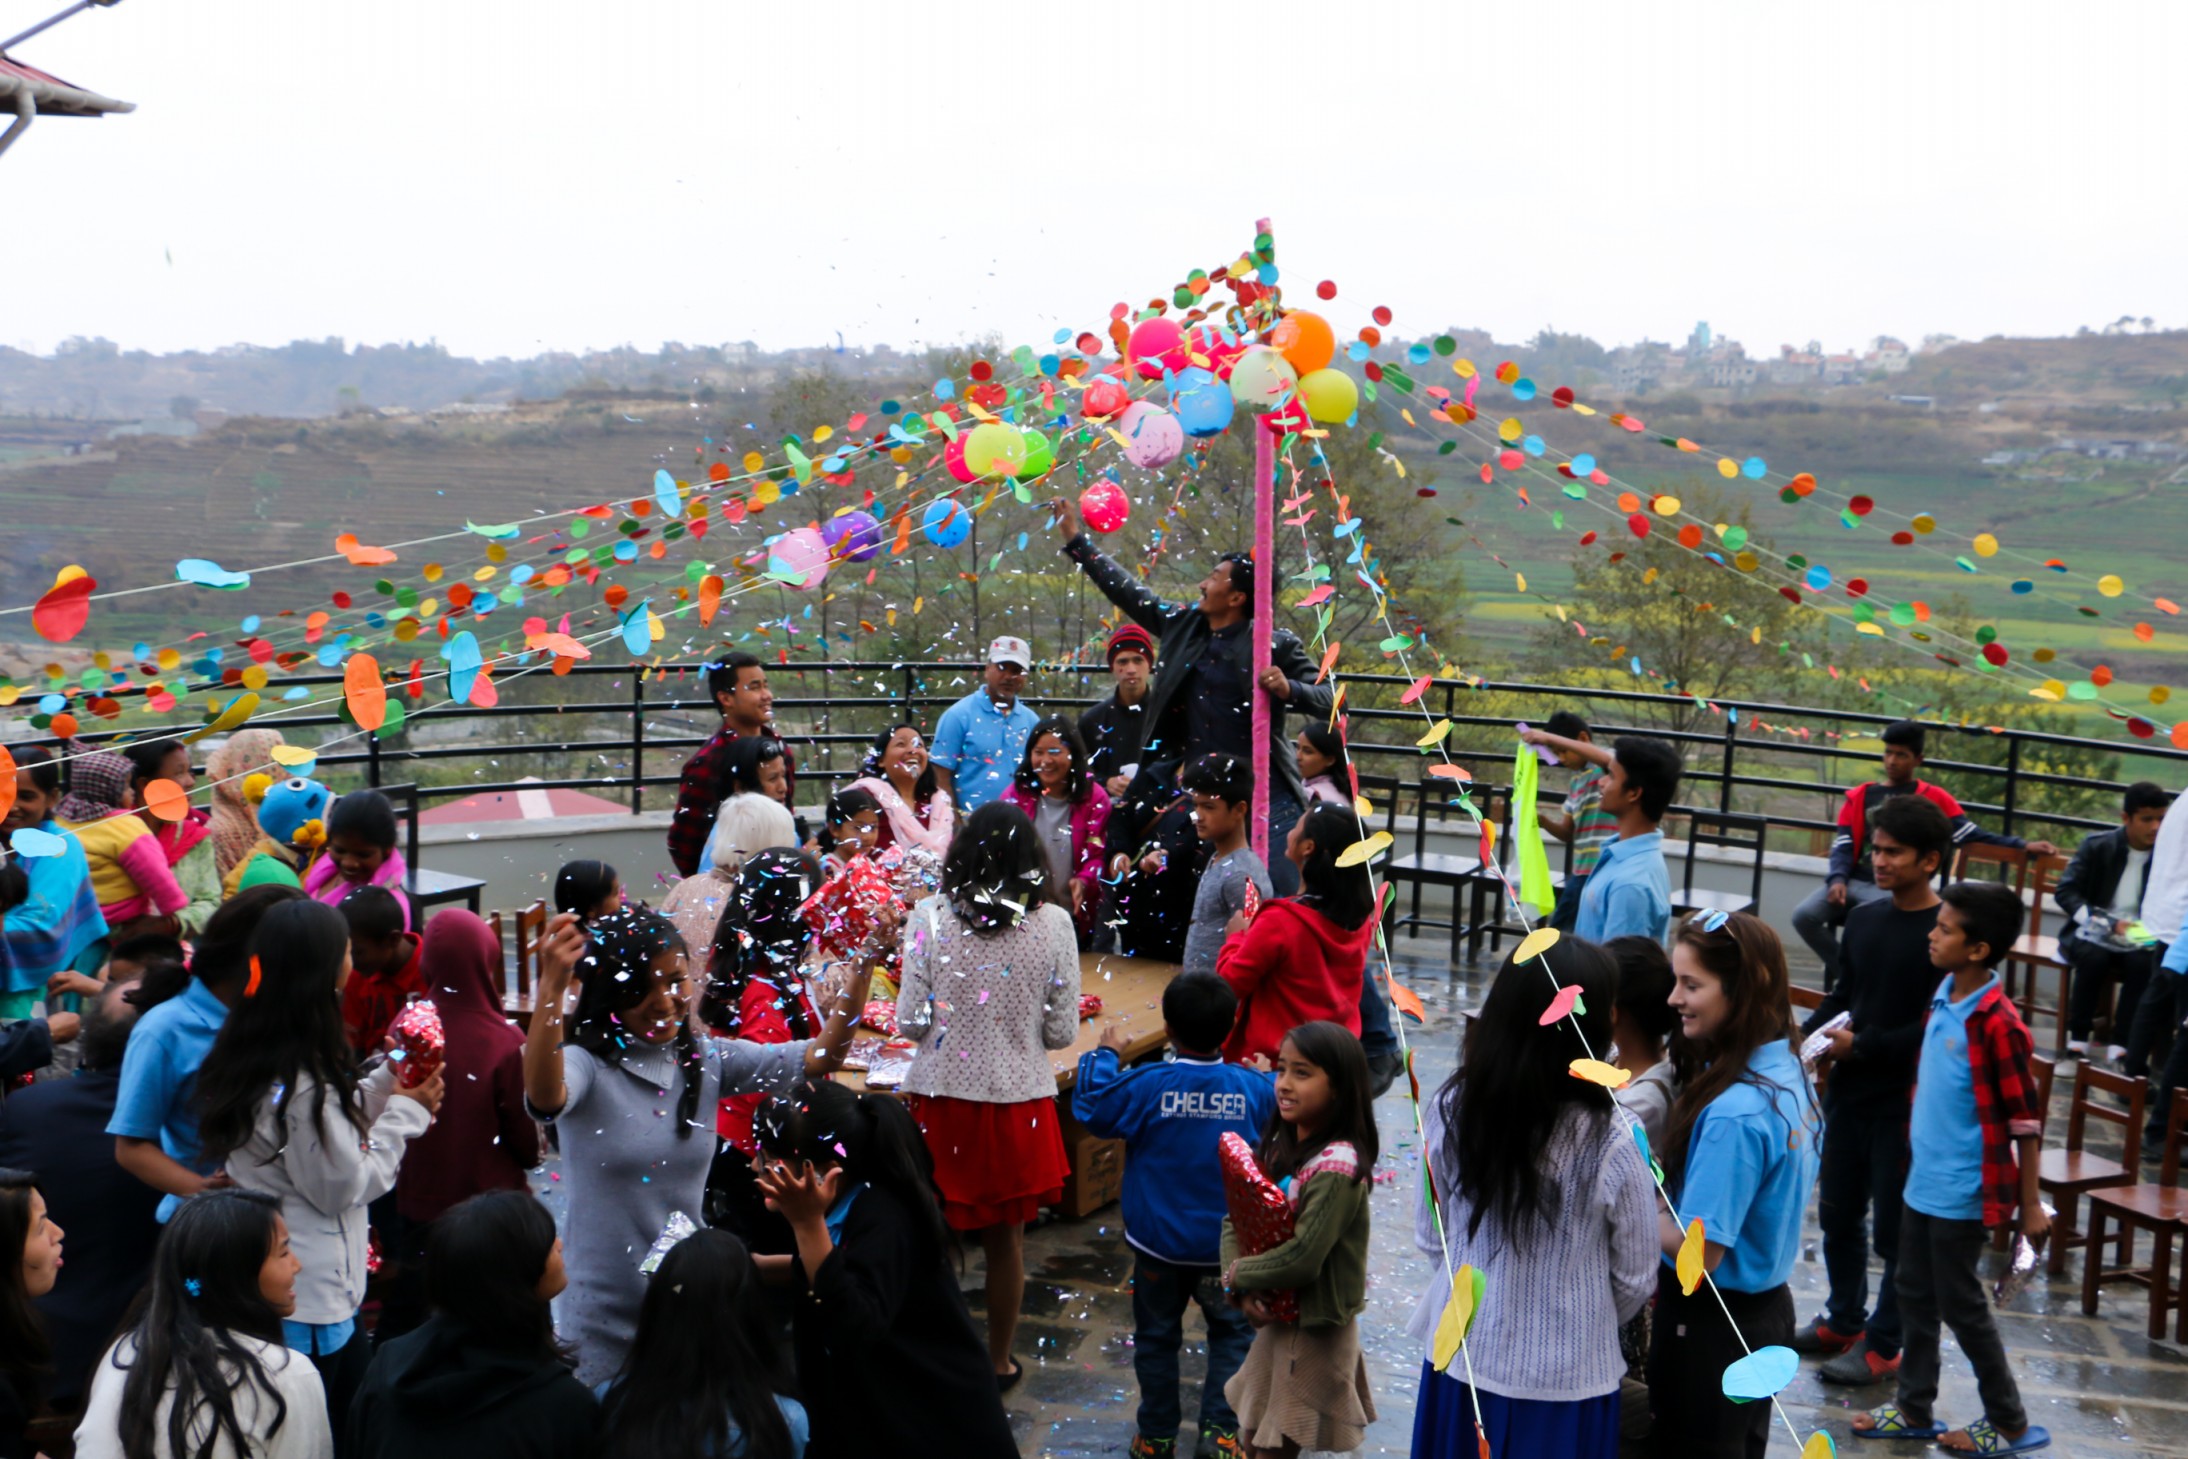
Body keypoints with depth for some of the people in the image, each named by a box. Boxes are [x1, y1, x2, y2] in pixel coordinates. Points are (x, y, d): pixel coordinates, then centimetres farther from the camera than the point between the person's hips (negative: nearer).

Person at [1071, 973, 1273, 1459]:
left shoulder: (1148, 1085, -18)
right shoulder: (1256, 1089, -11)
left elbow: (1090, 1109, -8)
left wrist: (1105, 1054, 5)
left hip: (1158, 1242, 0)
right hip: (1227, 1245, 0)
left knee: (1157, 1337, 15)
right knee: (1233, 1332, 17)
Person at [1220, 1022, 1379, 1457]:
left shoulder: (1337, 1167, -25)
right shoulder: (1281, 1147, 1)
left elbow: (1302, 1259, -29)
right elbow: (1235, 1219, 2)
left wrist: (1238, 1273, -13)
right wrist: (1240, 1289, -14)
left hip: (1315, 1330, -8)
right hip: (1276, 1317, 8)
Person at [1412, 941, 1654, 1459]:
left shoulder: (1450, 1110, -13)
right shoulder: (1611, 1142, -22)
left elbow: (1430, 1237, 0)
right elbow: (1635, 1280, -8)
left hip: (1458, 1361, 3)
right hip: (1565, 1382, -3)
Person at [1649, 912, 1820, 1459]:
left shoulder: (1733, 1114, -29)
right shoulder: (1787, 1071, -1)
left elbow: (1697, 1254, -26)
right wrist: (1663, 1181, -2)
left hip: (1710, 1325, -8)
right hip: (1766, 1309, 8)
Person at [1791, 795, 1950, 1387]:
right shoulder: (1863, 919, 7)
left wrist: (1864, 1046, -17)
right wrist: (1807, 1033, -1)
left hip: (1906, 1100, -7)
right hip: (1848, 1092, 7)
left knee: (1897, 1229, 5)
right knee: (1838, 1214, 17)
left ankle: (1883, 1344, 18)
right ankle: (1844, 1319, 35)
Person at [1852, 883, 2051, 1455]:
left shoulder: (1998, 1022, -22)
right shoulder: (1944, 994, 2)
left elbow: (2025, 1118, -17)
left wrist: (2030, 1204, -14)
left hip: (1962, 1191, -8)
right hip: (1923, 1178, 8)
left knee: (1961, 1306, 5)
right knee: (1916, 1297, 16)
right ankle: (1915, 1409, 30)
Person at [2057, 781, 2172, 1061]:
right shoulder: (2097, 846, -4)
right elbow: (2064, 892, -10)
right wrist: (2108, 923, -23)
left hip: (2137, 939, 1)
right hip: (2093, 933, -1)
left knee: (2144, 963, -32)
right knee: (2094, 957, -34)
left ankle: (2121, 1047, -26)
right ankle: (2077, 1041, -23)